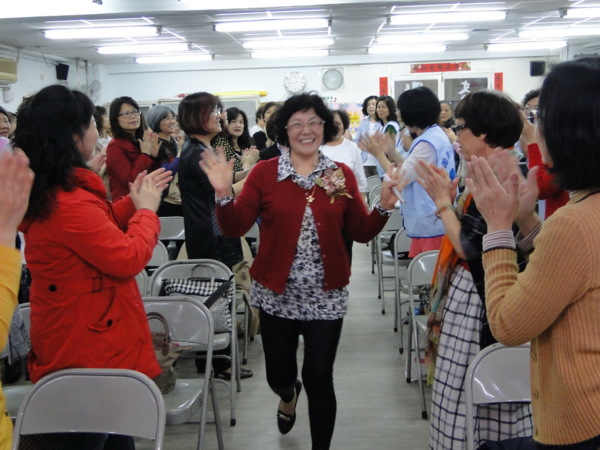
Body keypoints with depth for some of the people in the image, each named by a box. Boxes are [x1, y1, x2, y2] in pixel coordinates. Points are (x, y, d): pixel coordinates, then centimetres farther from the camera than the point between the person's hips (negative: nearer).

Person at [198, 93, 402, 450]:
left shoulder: (342, 174, 2)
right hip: (277, 294, 0)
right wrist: (224, 194, -23)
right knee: (278, 373, 14)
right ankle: (288, 396, 53)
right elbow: (235, 228, -7)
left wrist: (384, 207, -13)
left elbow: (361, 232, 3)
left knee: (319, 379, 3)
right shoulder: (265, 172, -3)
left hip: (326, 296, 0)